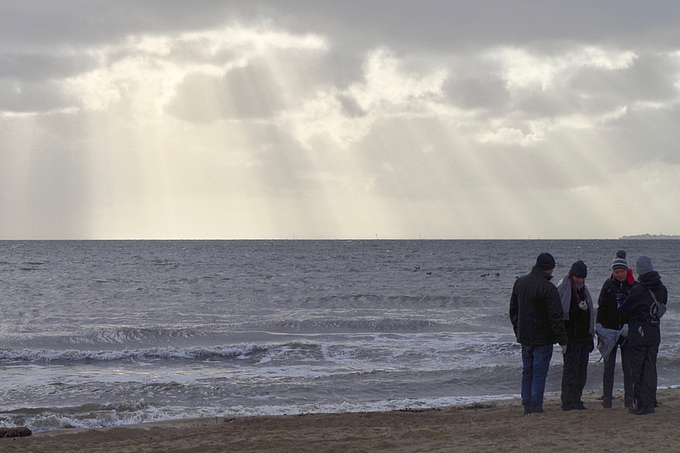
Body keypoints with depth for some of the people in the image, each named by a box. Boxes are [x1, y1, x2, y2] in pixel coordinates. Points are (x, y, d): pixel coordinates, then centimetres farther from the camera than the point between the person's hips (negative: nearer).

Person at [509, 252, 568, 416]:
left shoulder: (519, 283, 7)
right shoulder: (548, 288, -16)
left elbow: (513, 310, 16)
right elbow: (556, 317, -16)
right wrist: (562, 340, -10)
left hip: (524, 336, 6)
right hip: (542, 337, -6)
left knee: (527, 372, 13)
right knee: (539, 372, -2)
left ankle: (526, 406, 14)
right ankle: (536, 406, -4)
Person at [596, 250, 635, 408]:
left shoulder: (633, 286, 1)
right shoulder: (608, 285, 4)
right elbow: (602, 306, 4)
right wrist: (598, 322, -11)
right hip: (610, 330, 0)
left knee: (628, 366, 2)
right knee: (609, 366, 0)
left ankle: (628, 399, 9)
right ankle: (607, 399, 3)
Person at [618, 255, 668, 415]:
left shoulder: (638, 290, -17)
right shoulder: (662, 289, 2)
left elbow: (623, 310, -9)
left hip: (638, 332, -5)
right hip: (655, 333, 5)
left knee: (638, 370, 2)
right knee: (650, 368, 11)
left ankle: (641, 405, 3)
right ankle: (650, 403, 12)